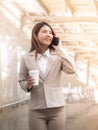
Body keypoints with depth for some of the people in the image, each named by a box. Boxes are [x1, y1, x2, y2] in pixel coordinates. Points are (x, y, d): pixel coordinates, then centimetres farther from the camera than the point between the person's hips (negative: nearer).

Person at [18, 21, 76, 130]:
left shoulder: (58, 55, 3)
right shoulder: (26, 58, 3)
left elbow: (72, 70, -14)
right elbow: (21, 81, 10)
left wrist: (60, 49, -8)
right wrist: (27, 85, -13)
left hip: (57, 108, 0)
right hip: (36, 110, 0)